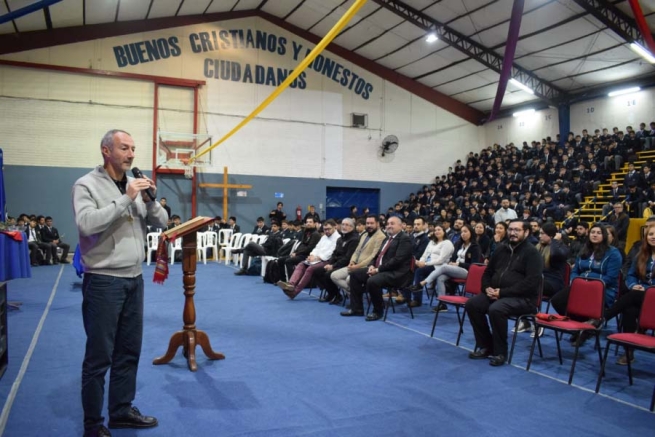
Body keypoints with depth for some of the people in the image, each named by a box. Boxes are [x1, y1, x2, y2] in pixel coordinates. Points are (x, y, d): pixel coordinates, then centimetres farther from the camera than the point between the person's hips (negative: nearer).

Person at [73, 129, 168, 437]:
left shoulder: (135, 185, 10)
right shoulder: (87, 185, -7)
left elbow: (161, 223, 10)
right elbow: (87, 224, -23)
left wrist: (150, 199, -8)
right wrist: (125, 198, -22)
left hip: (134, 278, 6)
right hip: (103, 281, -6)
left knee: (129, 351, 14)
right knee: (99, 356, 2)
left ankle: (121, 410, 29)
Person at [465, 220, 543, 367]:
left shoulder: (531, 252, -6)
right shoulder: (501, 250, 16)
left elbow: (532, 282, -17)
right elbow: (487, 272, 22)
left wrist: (503, 292, -20)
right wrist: (487, 288, -2)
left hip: (523, 297, -7)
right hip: (496, 293, 7)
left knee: (496, 309, -34)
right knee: (472, 304, -14)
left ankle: (500, 352, -16)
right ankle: (485, 346, -1)